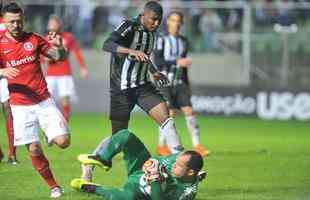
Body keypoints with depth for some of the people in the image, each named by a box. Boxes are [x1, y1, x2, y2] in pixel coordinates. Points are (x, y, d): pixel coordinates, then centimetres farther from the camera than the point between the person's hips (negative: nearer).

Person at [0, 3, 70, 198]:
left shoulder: (33, 39, 3)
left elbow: (59, 57, 8)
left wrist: (59, 47, -14)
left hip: (43, 100, 1)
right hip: (21, 106, -1)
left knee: (63, 141, -10)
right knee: (34, 150, -6)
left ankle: (52, 136, 25)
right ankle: (54, 186, 12)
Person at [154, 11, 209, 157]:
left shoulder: (183, 42, 13)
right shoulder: (162, 40, -4)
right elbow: (157, 61, -14)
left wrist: (186, 84, 20)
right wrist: (177, 62, -20)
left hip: (180, 83, 5)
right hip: (166, 82, -5)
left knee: (188, 111, -7)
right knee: (171, 113, -8)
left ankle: (197, 145, -8)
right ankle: (161, 145, 8)